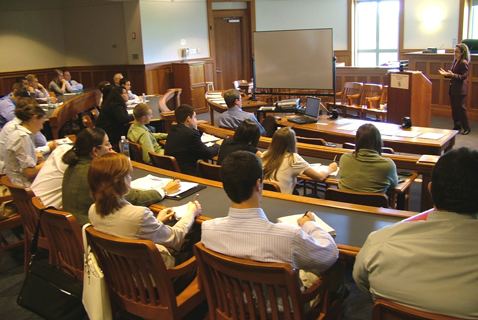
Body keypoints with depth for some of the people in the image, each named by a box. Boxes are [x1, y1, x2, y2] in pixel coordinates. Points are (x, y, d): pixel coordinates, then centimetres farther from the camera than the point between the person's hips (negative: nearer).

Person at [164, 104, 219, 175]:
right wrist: (217, 146, 7)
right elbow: (208, 154, -11)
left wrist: (195, 129, 10)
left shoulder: (173, 130, 6)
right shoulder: (191, 134, -19)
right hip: (186, 173, -9)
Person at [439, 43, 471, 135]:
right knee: (454, 108, 12)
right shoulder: (455, 61, 11)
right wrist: (446, 74, 4)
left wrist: (452, 75, -30)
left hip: (460, 89, -9)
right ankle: (457, 127, 21)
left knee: (460, 108, -3)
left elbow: (463, 76, -19)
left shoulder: (464, 63, -14)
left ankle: (466, 128, 8)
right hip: (453, 88, 9)